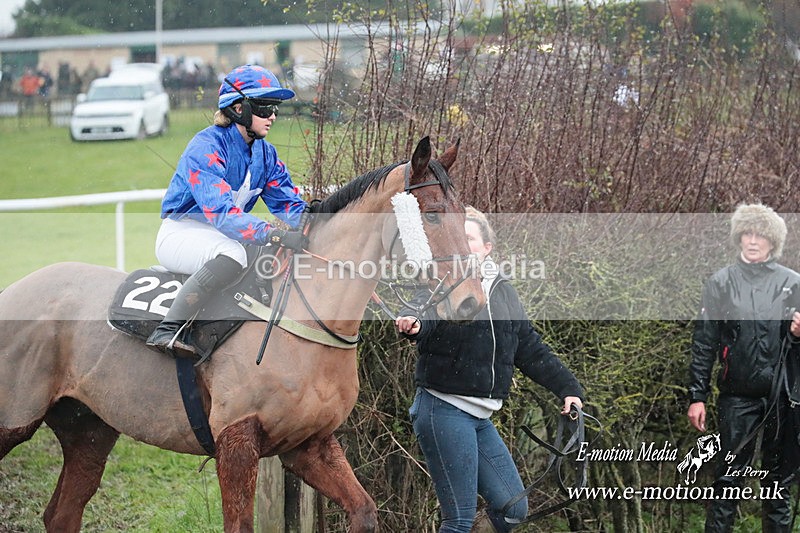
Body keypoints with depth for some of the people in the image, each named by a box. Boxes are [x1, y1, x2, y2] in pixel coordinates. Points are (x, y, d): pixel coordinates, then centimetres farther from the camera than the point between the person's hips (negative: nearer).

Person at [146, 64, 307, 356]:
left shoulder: (265, 153, 5)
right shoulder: (206, 147, -21)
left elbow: (290, 205, 3)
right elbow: (220, 212, -33)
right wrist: (275, 235, -44)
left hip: (224, 235, 9)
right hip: (181, 232, -9)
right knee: (232, 254, -39)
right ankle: (166, 330, -42)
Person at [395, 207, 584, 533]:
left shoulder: (503, 292, 16)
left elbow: (531, 349, 22)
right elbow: (425, 311, -27)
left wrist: (567, 388, 15)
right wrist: (412, 324, -51)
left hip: (479, 417, 7)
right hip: (443, 410, -7)